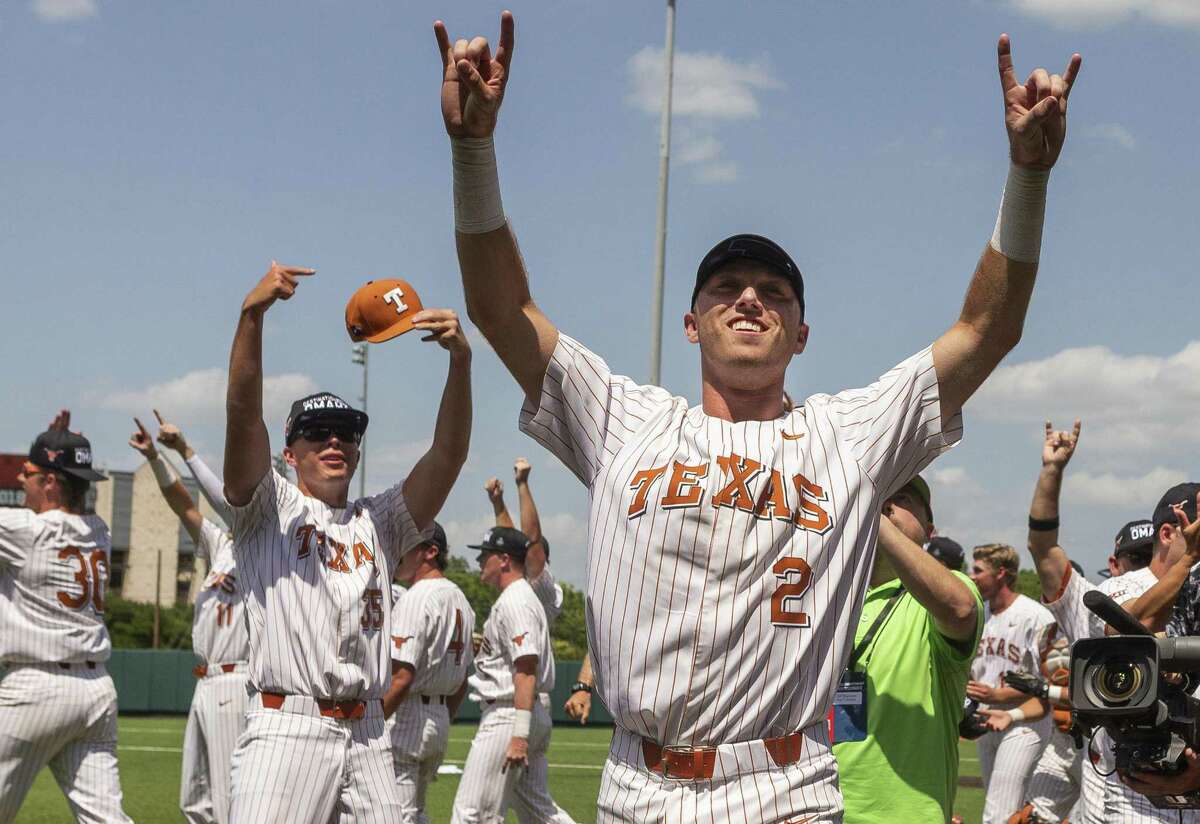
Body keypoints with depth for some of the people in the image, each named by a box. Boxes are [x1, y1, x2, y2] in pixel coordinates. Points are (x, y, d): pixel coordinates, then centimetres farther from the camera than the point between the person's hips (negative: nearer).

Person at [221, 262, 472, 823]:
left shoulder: (377, 524, 20)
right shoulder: (269, 511, 10)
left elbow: (448, 455, 6)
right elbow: (243, 413, -6)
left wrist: (460, 361, -11)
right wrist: (252, 315, -21)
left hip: (367, 737, 5)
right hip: (286, 729, -4)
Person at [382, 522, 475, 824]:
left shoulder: (415, 599, -15)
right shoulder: (459, 599, 15)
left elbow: (401, 677, -22)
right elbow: (461, 681, 19)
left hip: (404, 718, -10)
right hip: (440, 722, 10)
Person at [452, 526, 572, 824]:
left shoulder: (514, 602, -15)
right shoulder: (527, 597, 18)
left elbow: (527, 671, -23)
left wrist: (519, 736, -27)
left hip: (508, 717, -11)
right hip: (536, 716, 11)